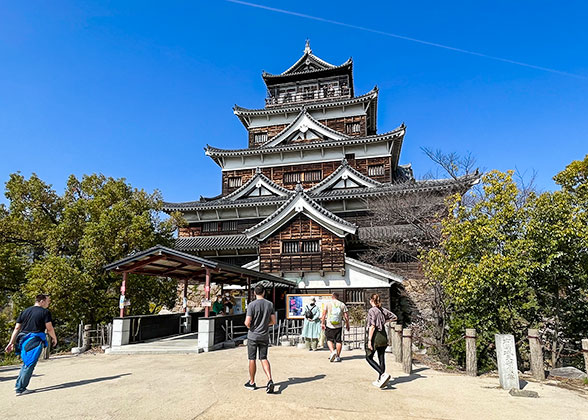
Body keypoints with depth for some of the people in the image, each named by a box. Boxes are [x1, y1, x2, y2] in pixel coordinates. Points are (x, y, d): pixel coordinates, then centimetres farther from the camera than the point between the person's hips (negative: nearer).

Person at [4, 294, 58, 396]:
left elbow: (17, 328, 12)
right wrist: (54, 338, 8)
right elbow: (49, 328, -6)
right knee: (30, 365, -1)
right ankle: (20, 389, 0)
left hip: (22, 340, 7)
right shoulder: (45, 312, -3)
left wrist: (12, 342, 14)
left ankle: (18, 385, 21)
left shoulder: (24, 312, 15)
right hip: (35, 340, -7)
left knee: (26, 363, 22)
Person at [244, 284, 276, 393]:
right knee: (264, 358, 10)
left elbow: (247, 323, -17)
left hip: (253, 336, -3)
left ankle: (252, 382, 22)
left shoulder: (252, 305, -13)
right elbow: (273, 321, 2)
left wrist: (249, 326, 6)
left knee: (252, 359, 9)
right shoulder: (270, 304, -1)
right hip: (264, 336, 3)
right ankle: (270, 380, -6)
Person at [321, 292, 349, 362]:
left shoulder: (328, 304, -1)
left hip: (329, 325, -1)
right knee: (338, 340, 8)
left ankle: (333, 352, -11)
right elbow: (346, 316, 2)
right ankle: (337, 356, 10)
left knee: (329, 340, 11)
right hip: (339, 326, 1)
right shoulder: (342, 304, 3)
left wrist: (323, 323, 3)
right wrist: (347, 324, 12)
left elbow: (324, 314, -4)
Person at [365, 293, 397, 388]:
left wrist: (369, 340, -17)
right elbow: (394, 317, 15)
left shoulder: (371, 311, -13)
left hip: (375, 337, -7)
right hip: (383, 337, 7)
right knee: (382, 359, 13)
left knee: (369, 357, 7)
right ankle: (380, 380, 20)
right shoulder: (383, 310, 6)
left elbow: (372, 326, -18)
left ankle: (383, 374, -9)